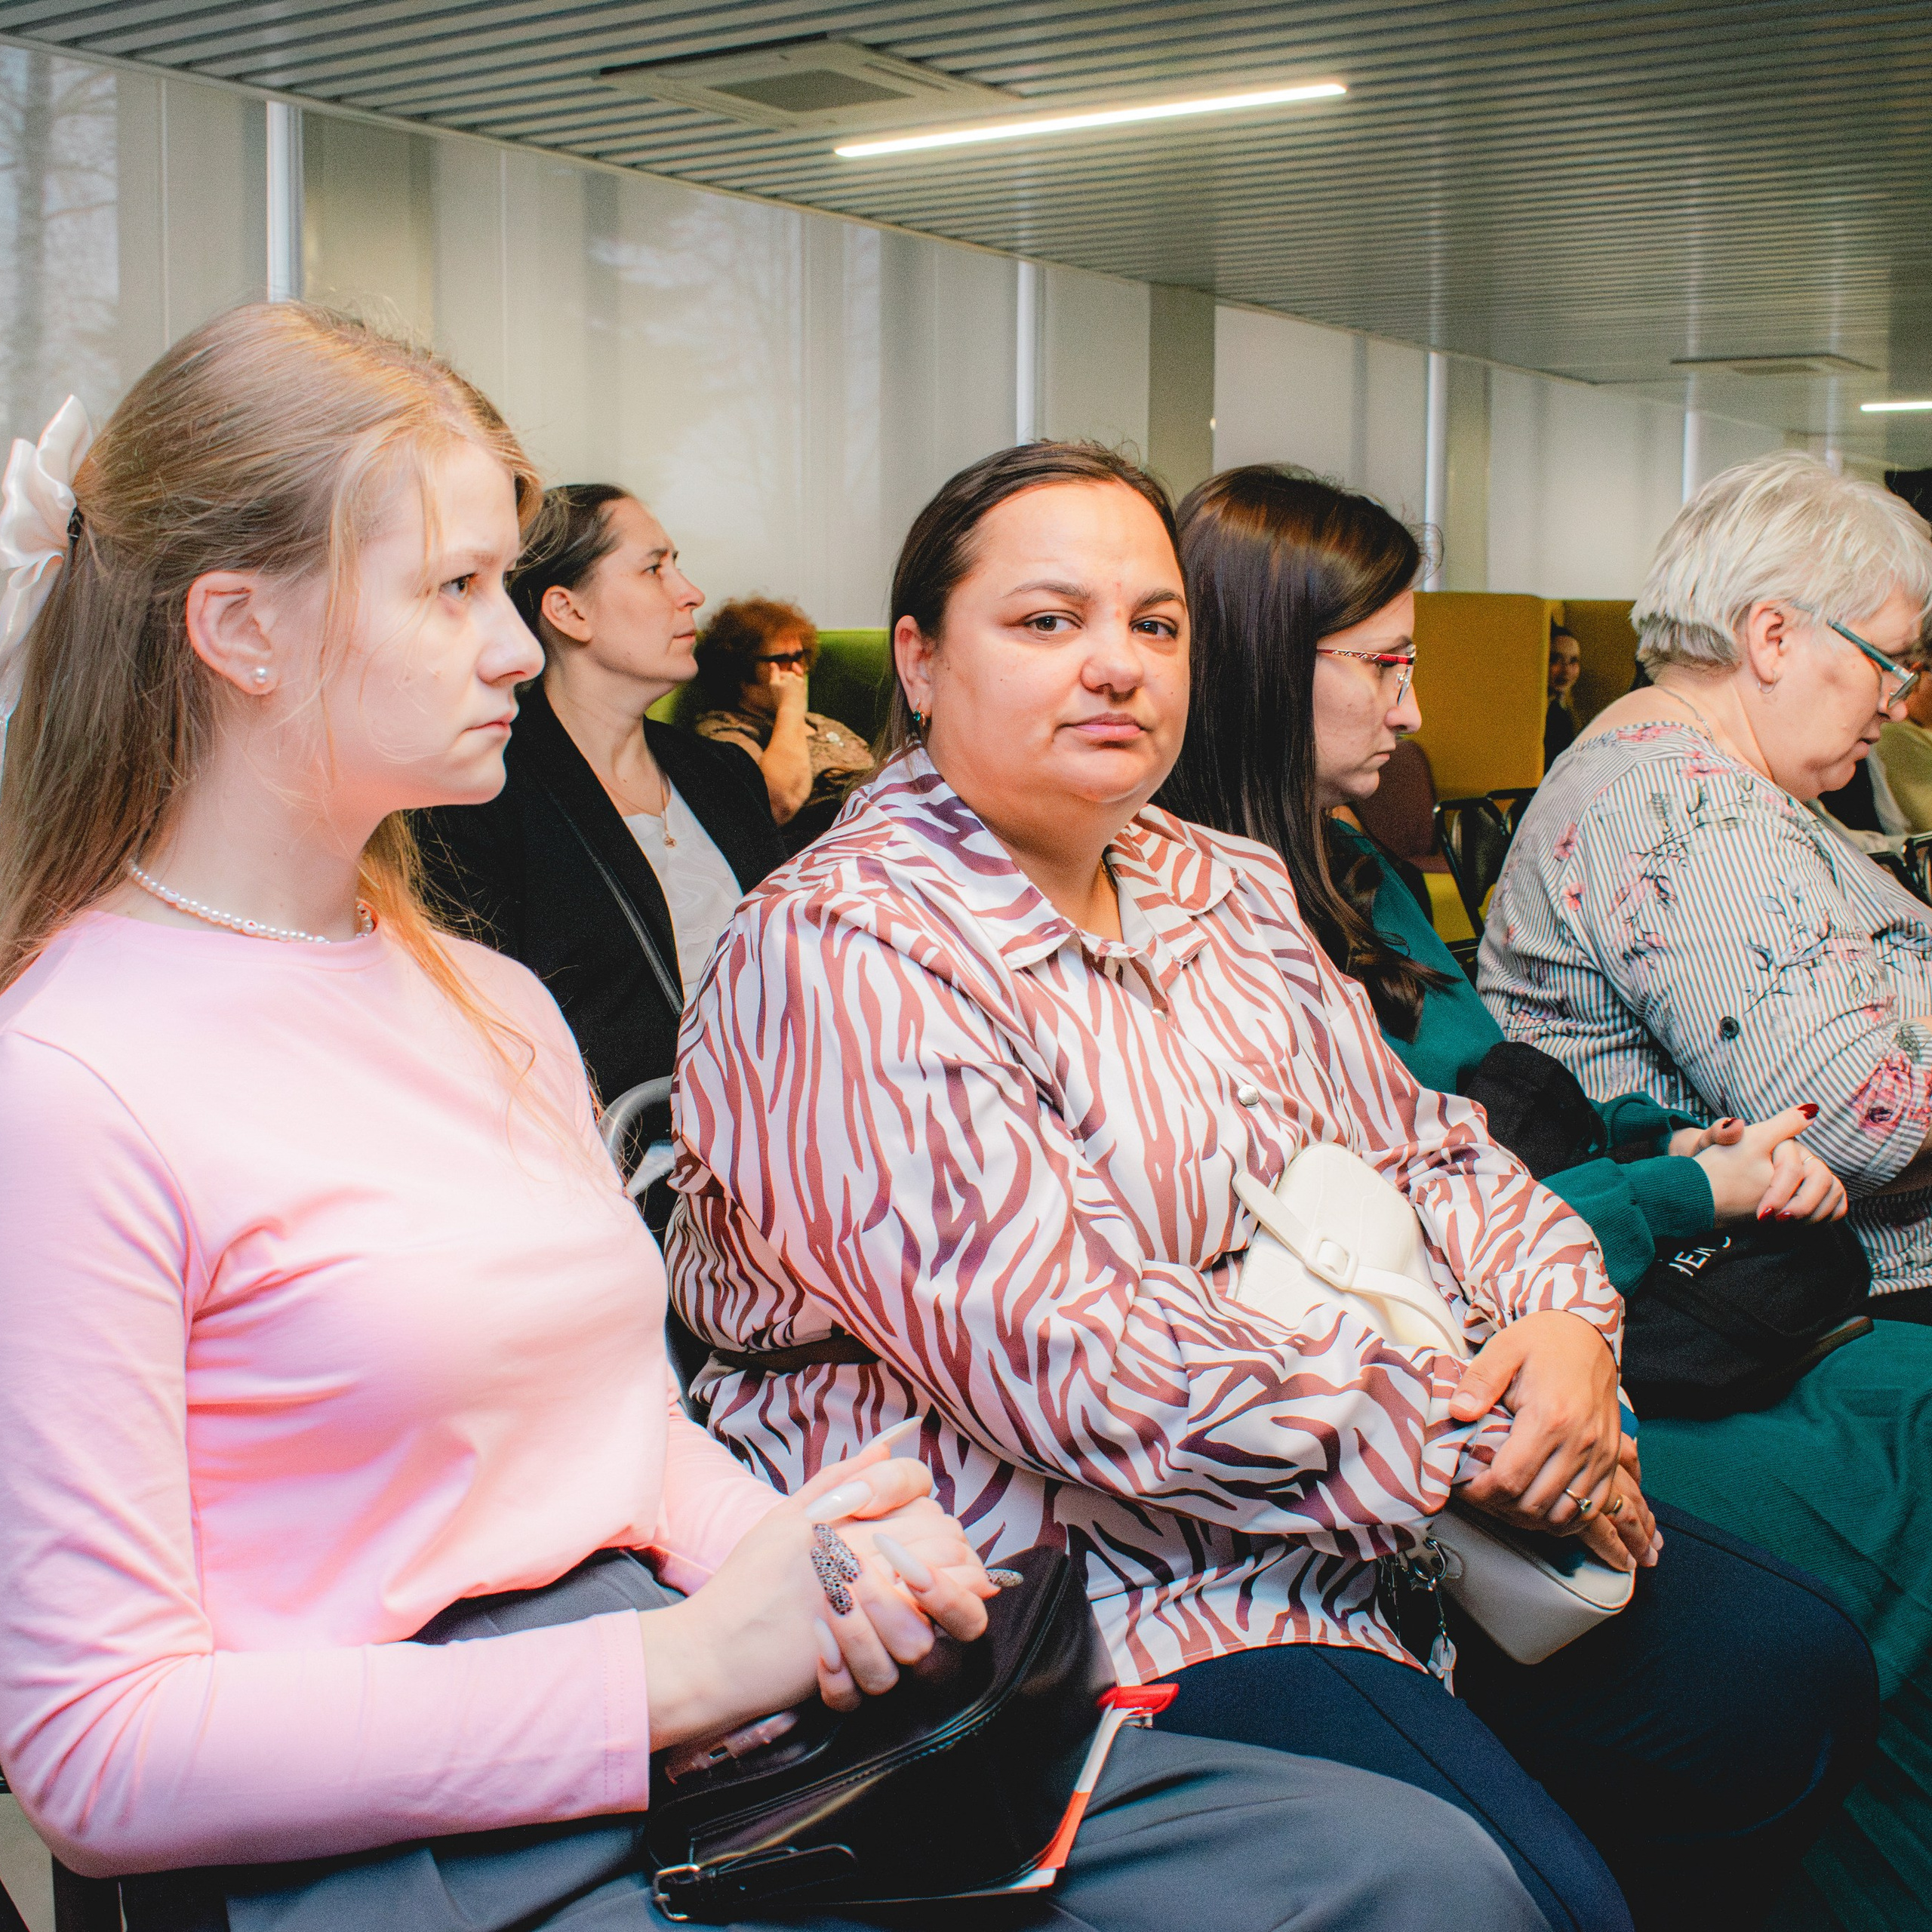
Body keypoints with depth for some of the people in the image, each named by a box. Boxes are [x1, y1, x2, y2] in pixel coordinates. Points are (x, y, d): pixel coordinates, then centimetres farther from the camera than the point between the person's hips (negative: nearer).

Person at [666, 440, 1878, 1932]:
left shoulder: (1224, 888, 12)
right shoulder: (840, 955, -16)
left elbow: (1421, 1145, 16)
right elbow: (1078, 1367, -24)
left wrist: (1562, 1319, -7)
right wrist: (1469, 1436, -19)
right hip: (1079, 1580, -8)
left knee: (1794, 1678, 4)